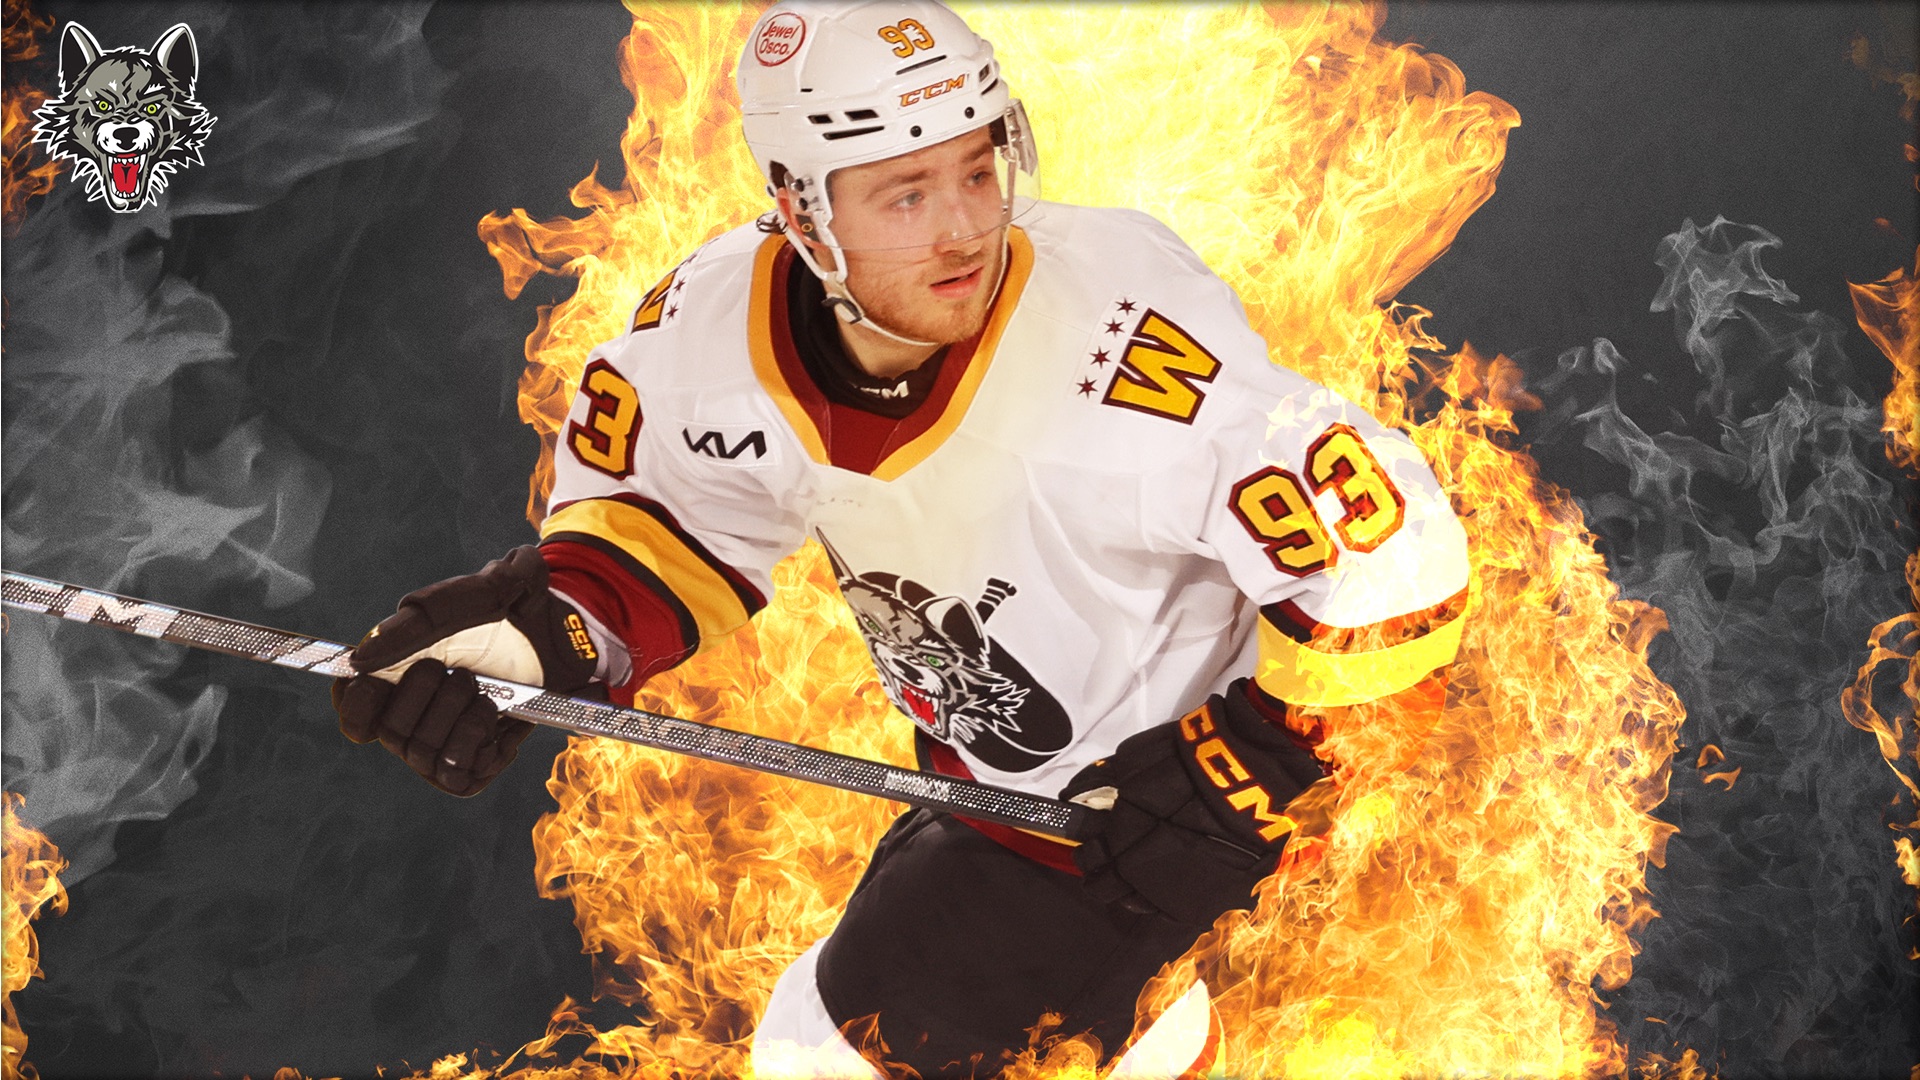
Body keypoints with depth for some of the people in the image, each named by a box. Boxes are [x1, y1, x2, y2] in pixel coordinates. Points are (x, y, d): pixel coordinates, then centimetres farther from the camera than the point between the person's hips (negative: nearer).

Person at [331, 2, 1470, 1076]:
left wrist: (1249, 767, -26)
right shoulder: (718, 323, -20)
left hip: (1160, 775, -7)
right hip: (982, 755, 7)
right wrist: (552, 624, -19)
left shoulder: (1118, 355, -39)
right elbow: (648, 505, 0)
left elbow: (1395, 548, -31)